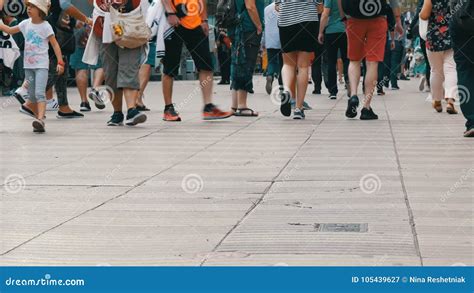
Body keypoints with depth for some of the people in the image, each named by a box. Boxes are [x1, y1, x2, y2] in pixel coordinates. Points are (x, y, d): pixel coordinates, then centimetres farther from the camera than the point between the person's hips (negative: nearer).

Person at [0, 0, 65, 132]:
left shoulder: (45, 26, -8)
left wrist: (60, 62, -19)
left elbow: (55, 44, -10)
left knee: (39, 93, -20)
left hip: (41, 65, -6)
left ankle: (40, 120, -31)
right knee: (31, 96, 9)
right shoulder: (26, 23, 7)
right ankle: (40, 118, 20)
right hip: (28, 65, 6)